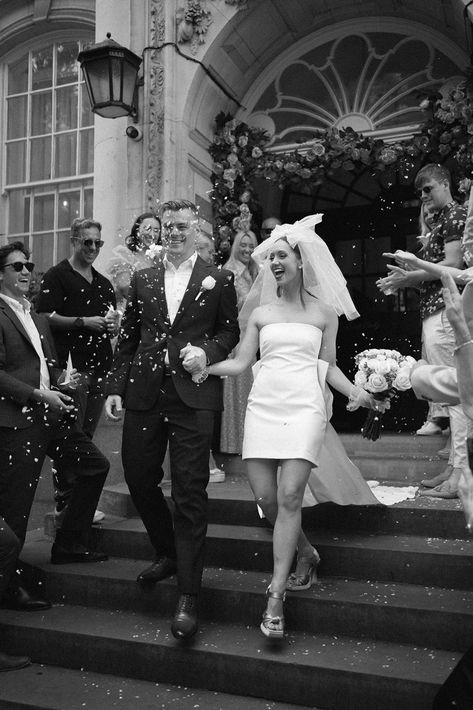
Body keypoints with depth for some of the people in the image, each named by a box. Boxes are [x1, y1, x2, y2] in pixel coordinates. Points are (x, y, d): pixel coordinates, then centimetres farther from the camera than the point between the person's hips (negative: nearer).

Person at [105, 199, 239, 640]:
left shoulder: (218, 280, 6)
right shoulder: (142, 280, 14)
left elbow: (231, 332, 8)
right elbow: (127, 338, 13)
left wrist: (208, 351, -12)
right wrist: (115, 386, 6)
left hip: (192, 396, -4)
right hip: (144, 394, 4)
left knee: (190, 493, -3)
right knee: (138, 479, 10)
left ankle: (188, 596, 5)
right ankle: (168, 553, 37)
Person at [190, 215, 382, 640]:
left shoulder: (324, 311, 9)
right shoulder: (260, 312, 13)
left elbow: (328, 365, 11)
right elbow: (240, 363, 11)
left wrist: (355, 391, -5)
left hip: (305, 405, -3)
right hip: (263, 405, 3)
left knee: (289, 496, -13)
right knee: (266, 497, 0)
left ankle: (276, 596, -5)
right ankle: (306, 553, 30)